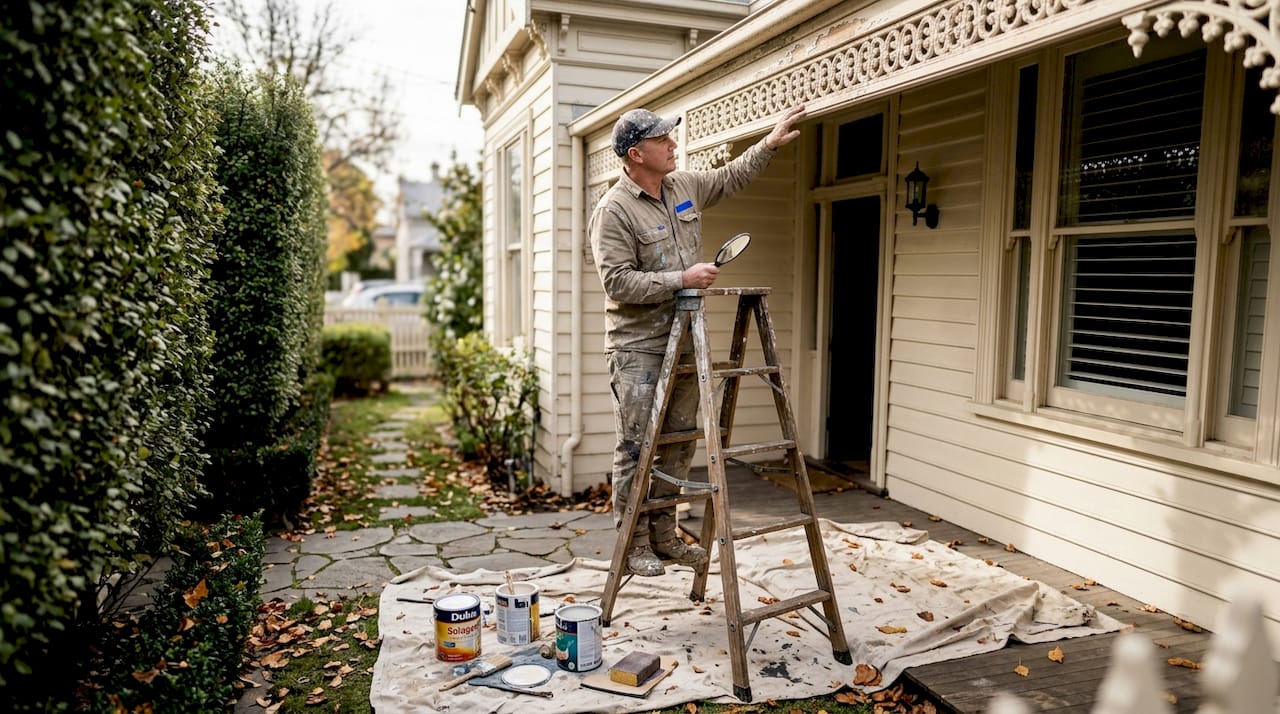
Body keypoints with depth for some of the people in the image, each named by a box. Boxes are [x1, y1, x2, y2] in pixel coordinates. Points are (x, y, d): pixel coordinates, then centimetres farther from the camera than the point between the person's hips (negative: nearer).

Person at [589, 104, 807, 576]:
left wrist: (770, 143, 24)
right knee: (637, 448, -2)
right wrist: (682, 279, -21)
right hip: (638, 347, -7)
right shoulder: (613, 211, -13)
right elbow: (617, 282, -20)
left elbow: (731, 178, 28)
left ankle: (663, 535, 24)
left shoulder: (685, 187, 9)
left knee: (679, 444, 12)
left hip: (683, 341, 8)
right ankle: (633, 544, 11)